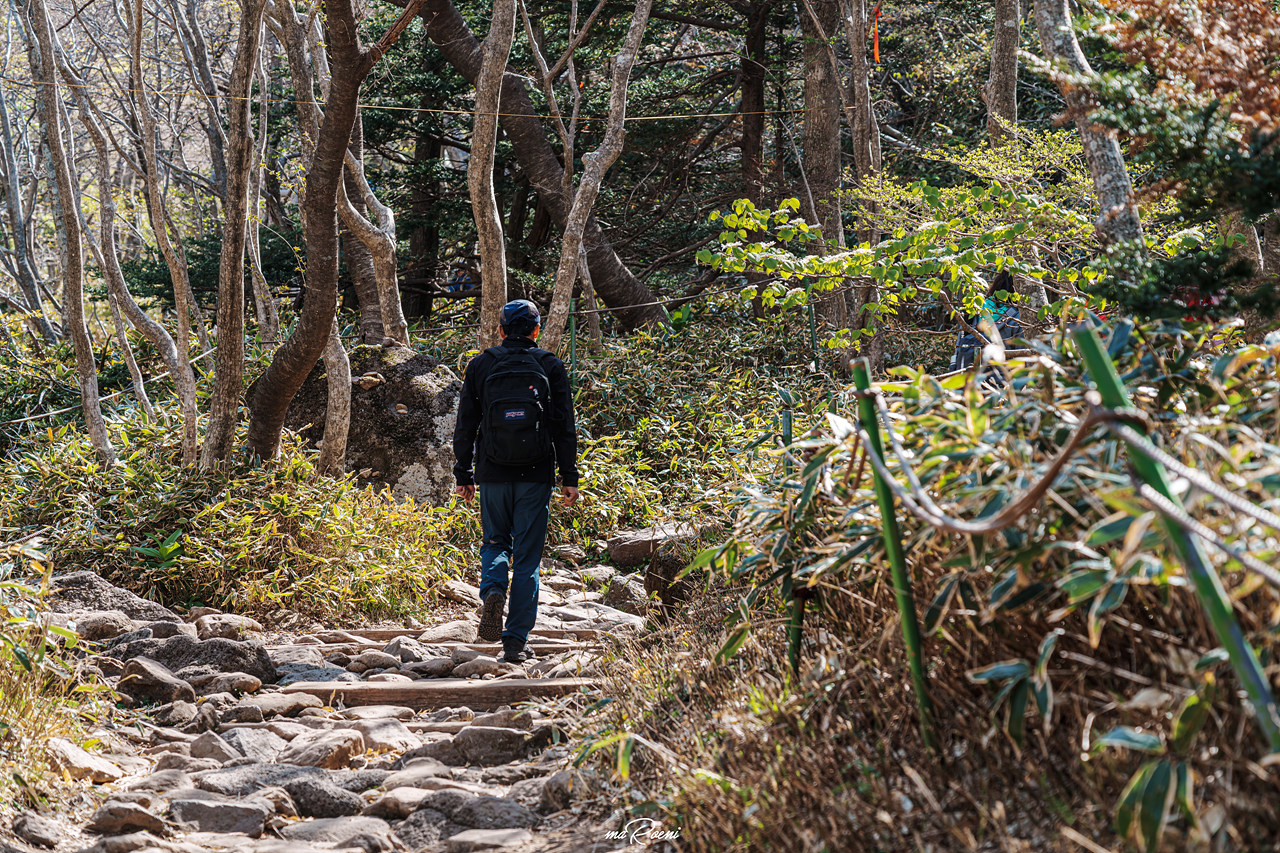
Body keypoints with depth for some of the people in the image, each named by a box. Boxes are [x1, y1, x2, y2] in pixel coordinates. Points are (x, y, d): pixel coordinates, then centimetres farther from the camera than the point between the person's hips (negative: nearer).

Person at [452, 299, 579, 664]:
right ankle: (516, 640, 2)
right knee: (528, 556, 4)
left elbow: (466, 424, 6)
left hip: (493, 473, 1)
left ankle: (492, 589, -12)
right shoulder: (551, 366, 2)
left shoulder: (481, 365, 5)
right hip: (536, 476, -1)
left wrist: (463, 473, 13)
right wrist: (569, 476, 4)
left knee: (496, 542, 20)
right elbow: (564, 426, 0)